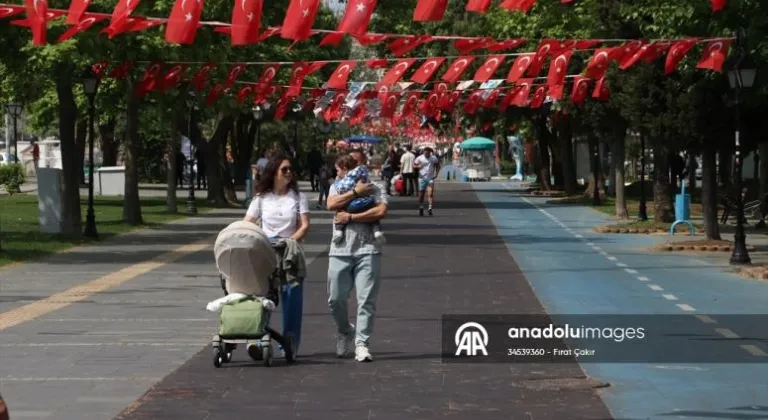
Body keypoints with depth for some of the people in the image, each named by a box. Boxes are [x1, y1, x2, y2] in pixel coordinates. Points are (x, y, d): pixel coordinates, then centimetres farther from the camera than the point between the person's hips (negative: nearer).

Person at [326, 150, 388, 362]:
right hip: (340, 250, 2)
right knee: (336, 299, 3)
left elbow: (381, 211, -10)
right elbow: (331, 204, -7)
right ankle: (345, 331, 30)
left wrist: (351, 217, -10)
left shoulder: (374, 189, 8)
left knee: (366, 300, -8)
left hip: (367, 250, -2)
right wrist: (355, 192, -8)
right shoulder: (337, 186, 14)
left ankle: (362, 344, -6)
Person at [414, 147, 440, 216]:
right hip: (422, 178, 0)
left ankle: (430, 208, -16)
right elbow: (414, 165, 4)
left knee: (430, 193, -14)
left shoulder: (434, 158, 2)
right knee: (421, 193, 7)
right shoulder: (420, 158, -2)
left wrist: (436, 173, 5)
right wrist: (418, 166, -18)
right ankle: (421, 208, 24)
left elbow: (438, 165, 16)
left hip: (431, 178, 0)